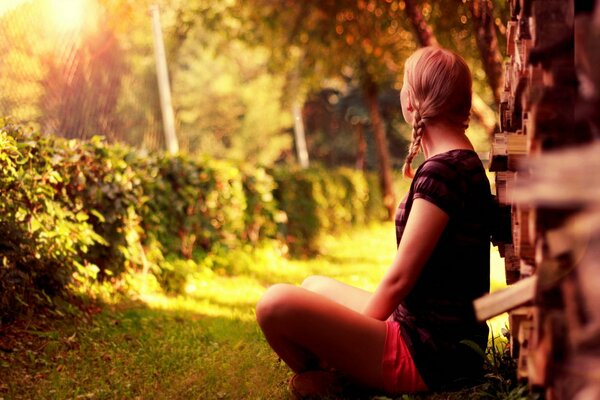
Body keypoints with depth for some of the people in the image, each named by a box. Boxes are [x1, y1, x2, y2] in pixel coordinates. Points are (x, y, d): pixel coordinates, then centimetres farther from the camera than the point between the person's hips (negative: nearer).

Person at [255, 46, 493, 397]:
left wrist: (350, 338, -5)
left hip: (428, 357, -11)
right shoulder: (466, 163, 12)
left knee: (277, 303, -23)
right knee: (314, 286, 26)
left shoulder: (441, 171, -20)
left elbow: (399, 278, -17)